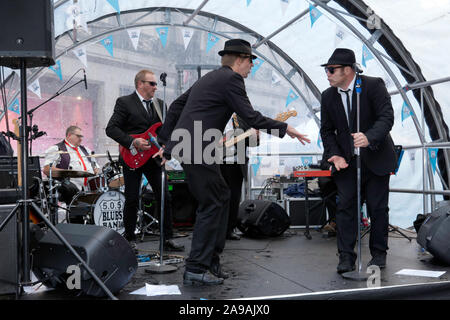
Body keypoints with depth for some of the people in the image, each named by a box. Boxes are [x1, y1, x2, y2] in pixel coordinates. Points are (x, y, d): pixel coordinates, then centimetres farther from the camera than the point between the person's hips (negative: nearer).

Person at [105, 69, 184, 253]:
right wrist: (132, 142, -18)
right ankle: (130, 240, 15)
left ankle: (167, 239, 11)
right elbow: (111, 129, -9)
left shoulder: (159, 104, 14)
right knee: (132, 200, 0)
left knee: (165, 198, 1)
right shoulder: (124, 102, -2)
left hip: (153, 158, 5)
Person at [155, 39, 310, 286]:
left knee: (221, 197, 15)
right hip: (197, 149, -10)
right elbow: (250, 117, -12)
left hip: (184, 145, 10)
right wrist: (284, 129, -2)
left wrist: (166, 142, 23)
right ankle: (195, 270, 0)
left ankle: (211, 262, 21)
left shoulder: (209, 77, 22)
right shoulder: (232, 78, -6)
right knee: (211, 205, -4)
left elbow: (176, 105, 23)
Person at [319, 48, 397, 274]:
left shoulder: (374, 85, -12)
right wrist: (335, 154, -10)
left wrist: (369, 137, -37)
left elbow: (386, 117, -19)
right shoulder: (328, 96, 0)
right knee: (345, 207, -2)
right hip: (346, 162, 3)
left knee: (378, 208, 6)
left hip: (375, 158, -2)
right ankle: (346, 256, 5)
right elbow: (327, 130, 6)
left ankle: (378, 253, 22)